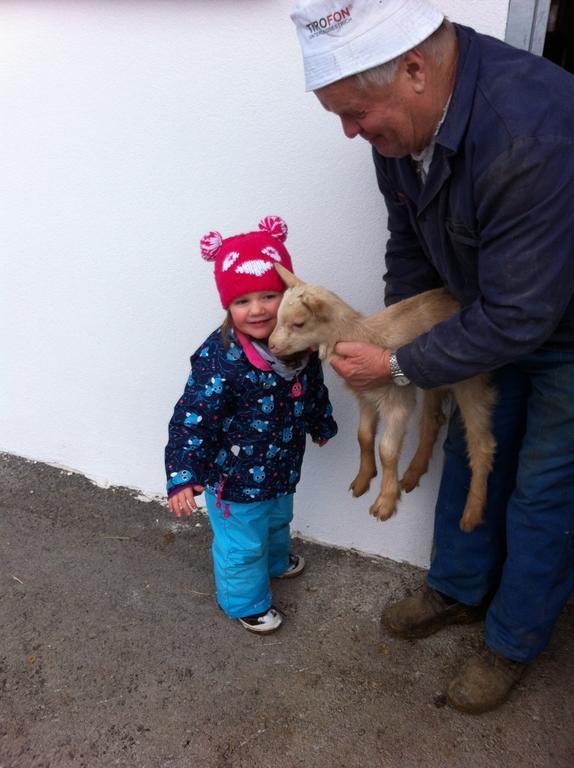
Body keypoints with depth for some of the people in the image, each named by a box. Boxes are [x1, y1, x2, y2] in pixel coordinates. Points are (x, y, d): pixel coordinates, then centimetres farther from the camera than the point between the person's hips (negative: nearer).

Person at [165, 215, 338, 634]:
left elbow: (313, 387, 7)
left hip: (281, 466, 7)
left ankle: (275, 560, 65)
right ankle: (247, 601, 43)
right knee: (242, 544, 15)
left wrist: (321, 423, 23)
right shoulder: (220, 359, -33)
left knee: (277, 521, 34)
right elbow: (192, 418, -30)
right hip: (236, 477, -7)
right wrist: (183, 475, -35)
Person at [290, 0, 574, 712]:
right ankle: (458, 588, 42)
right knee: (470, 453, 17)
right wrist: (393, 335, 2)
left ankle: (513, 641, 31)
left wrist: (398, 367, -24)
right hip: (493, 311, 7)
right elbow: (410, 240, 3)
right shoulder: (405, 117, -13)